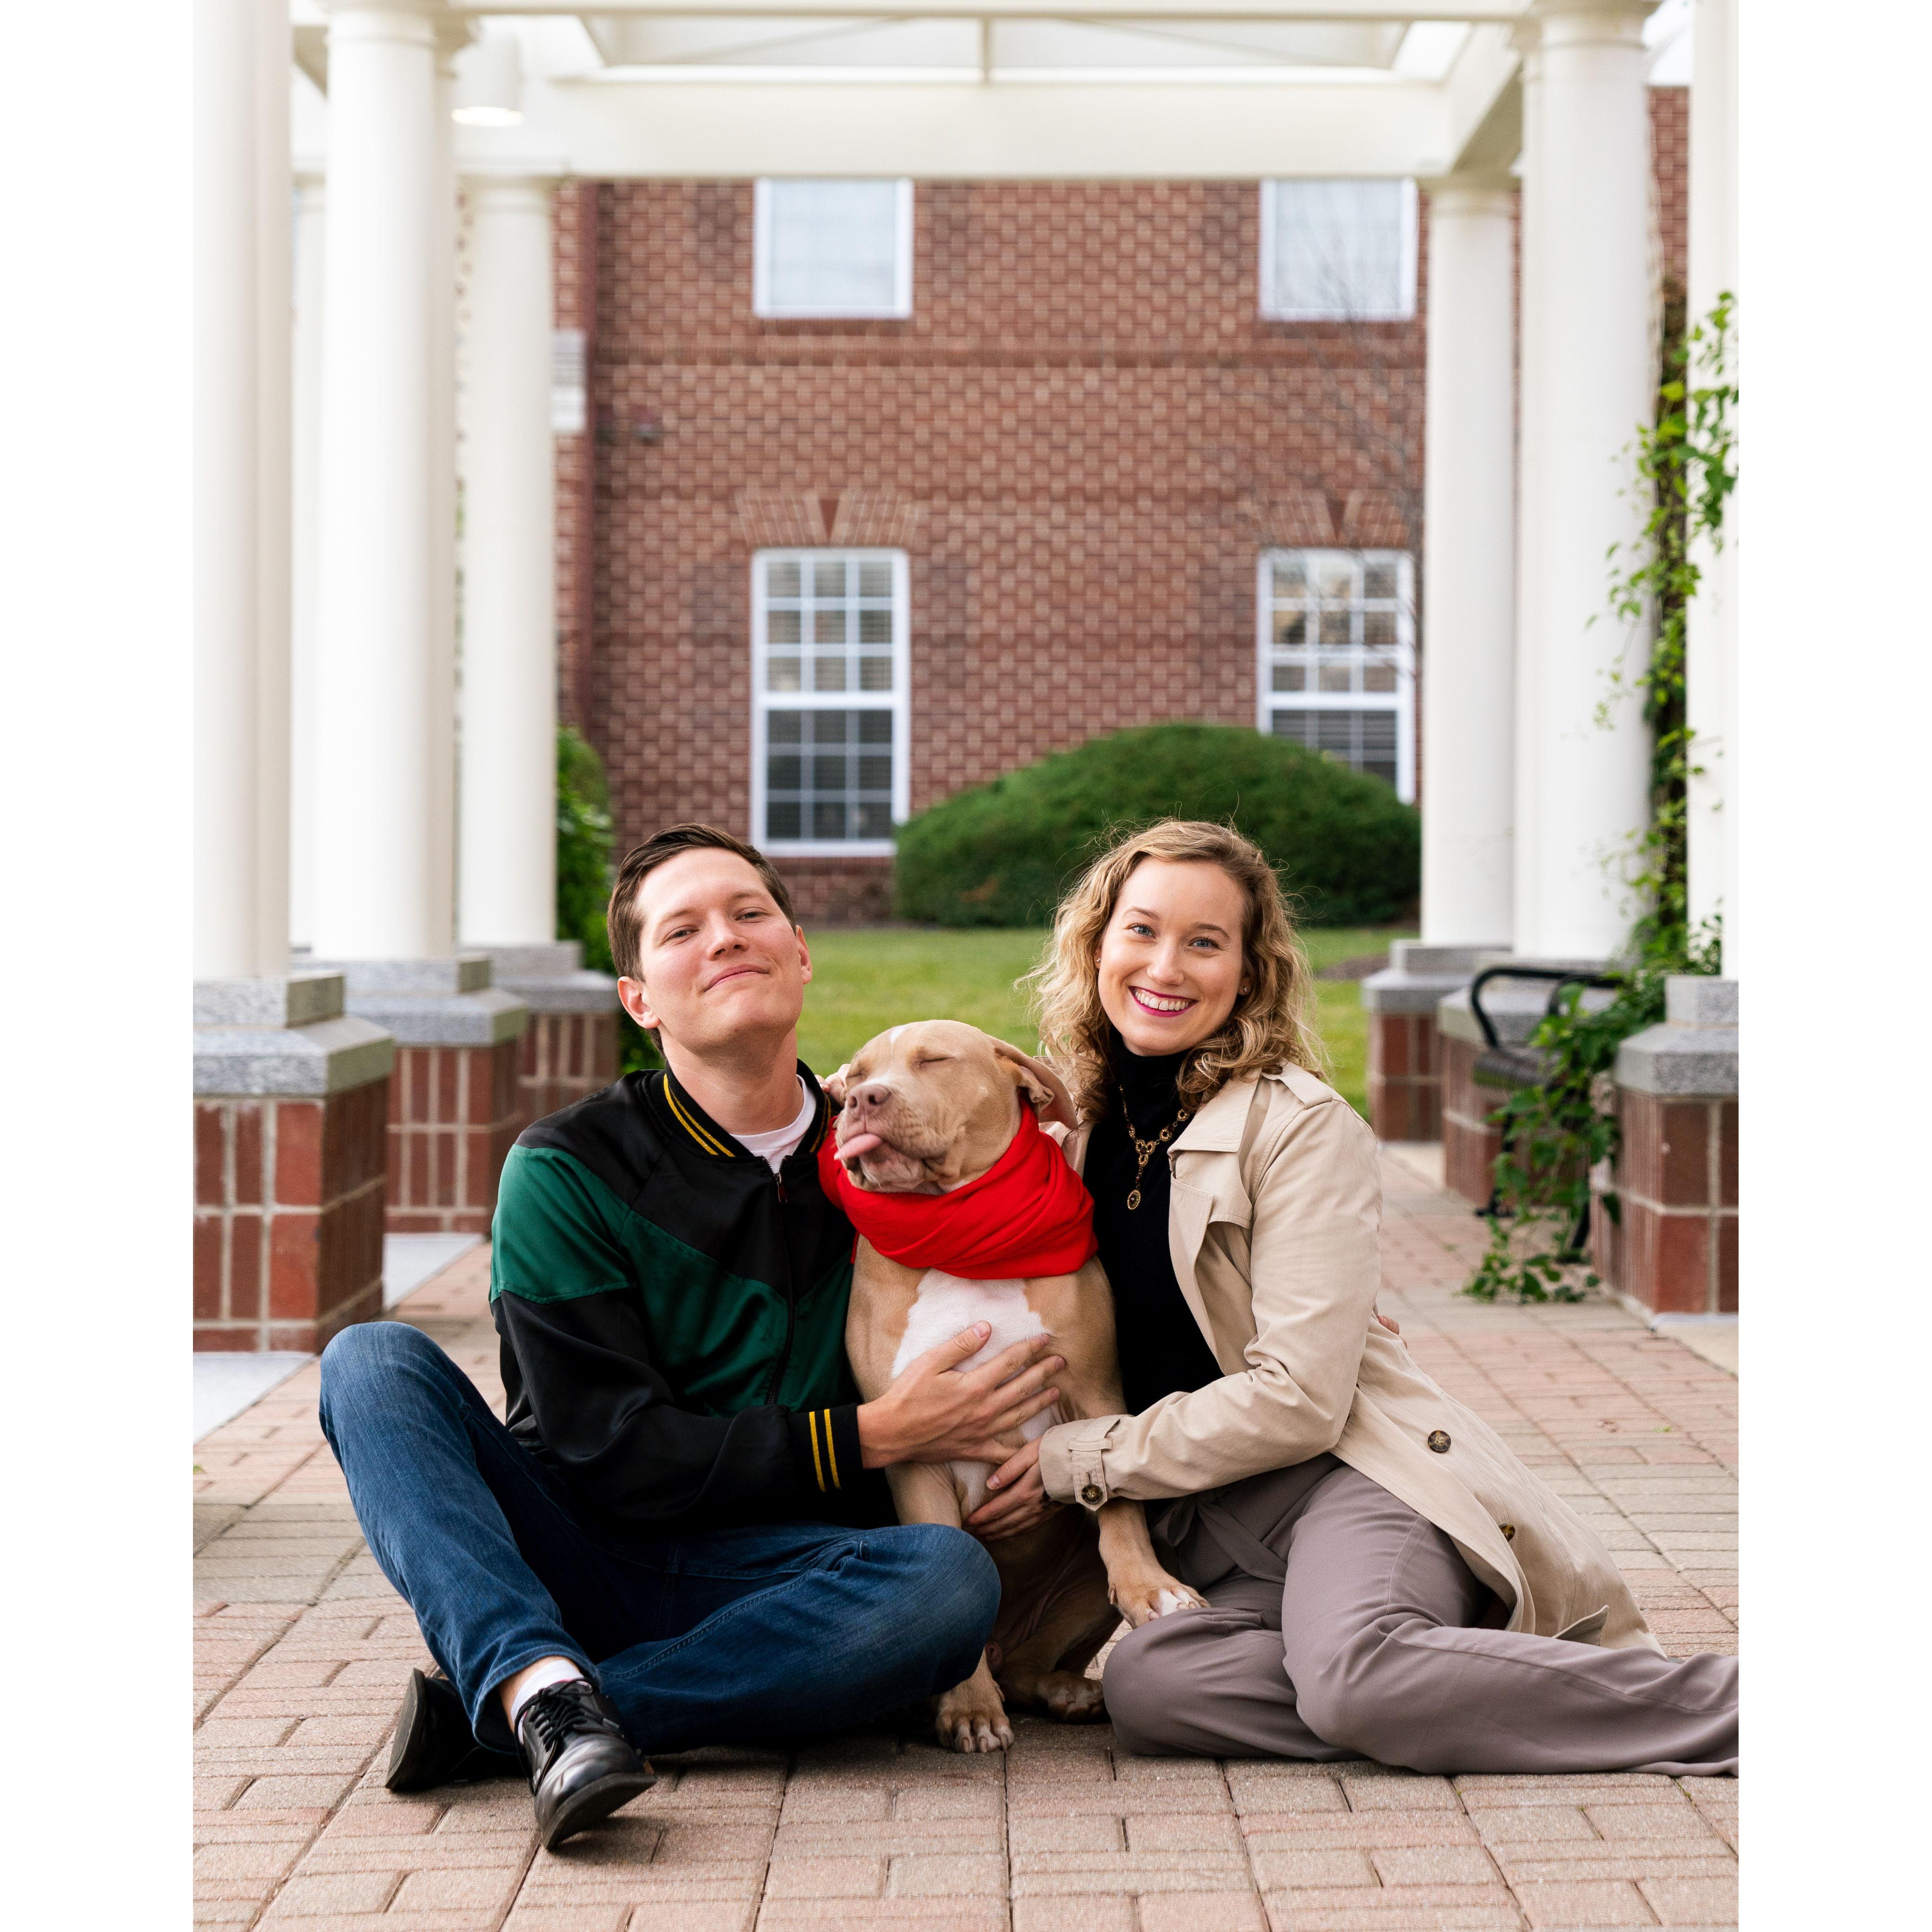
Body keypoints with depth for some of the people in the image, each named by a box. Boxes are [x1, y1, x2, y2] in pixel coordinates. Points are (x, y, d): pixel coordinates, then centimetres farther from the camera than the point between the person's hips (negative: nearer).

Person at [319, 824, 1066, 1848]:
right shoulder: (564, 1171, -4)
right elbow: (611, 1453, -11)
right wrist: (871, 1437, -15)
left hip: (765, 1586, 2)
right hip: (573, 1559, -1)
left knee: (955, 1577, -30)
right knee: (374, 1360, -21)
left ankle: (490, 1717, -30)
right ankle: (541, 1685, -43)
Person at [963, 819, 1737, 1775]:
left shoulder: (1301, 1125, -5)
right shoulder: (1079, 1128, 12)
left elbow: (1300, 1397, -12)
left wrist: (1078, 1460, -9)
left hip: (1345, 1473, -5)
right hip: (1202, 1526, 5)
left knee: (1352, 1676, -37)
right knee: (1147, 1685, -31)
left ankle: (1723, 1701, -22)